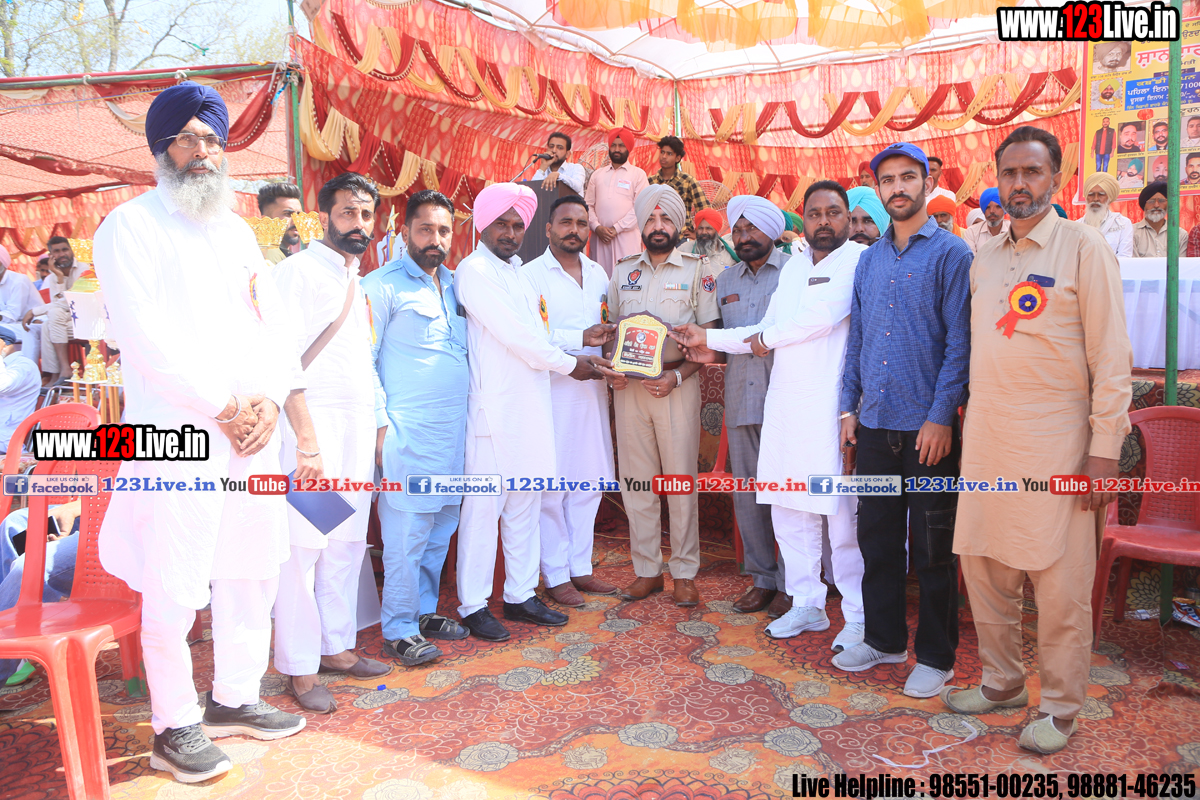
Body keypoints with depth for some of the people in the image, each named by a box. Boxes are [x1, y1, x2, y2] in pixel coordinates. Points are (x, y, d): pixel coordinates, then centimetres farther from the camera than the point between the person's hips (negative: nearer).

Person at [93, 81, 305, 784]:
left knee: (253, 573, 13)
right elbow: (142, 335, -12)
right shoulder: (131, 226, -1)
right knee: (174, 592, -2)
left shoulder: (237, 230, 19)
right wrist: (226, 403, -13)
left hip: (253, 433, 7)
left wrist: (268, 398, -4)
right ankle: (175, 727, 15)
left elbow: (275, 321, 13)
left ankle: (235, 698, 29)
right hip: (176, 435, -6)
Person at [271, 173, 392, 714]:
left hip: (360, 426, 7)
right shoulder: (299, 270, -4)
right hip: (314, 420, -7)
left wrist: (379, 421, 15)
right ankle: (300, 669, 6)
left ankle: (336, 646, 22)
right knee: (304, 543, -4)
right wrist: (309, 442, -17)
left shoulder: (358, 281, 20)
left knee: (347, 542, 9)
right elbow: (285, 361, -12)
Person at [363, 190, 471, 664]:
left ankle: (425, 611, 28)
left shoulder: (454, 283, 17)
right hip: (409, 430, -7)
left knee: (441, 528, 13)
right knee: (406, 535, -2)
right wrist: (380, 423, -12)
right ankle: (400, 629, 12)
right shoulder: (382, 285, -5)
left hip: (454, 427, 7)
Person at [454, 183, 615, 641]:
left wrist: (582, 339, 12)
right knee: (484, 505, -2)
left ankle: (520, 595, 23)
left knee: (525, 503, 12)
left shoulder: (515, 272, 20)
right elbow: (515, 337, -14)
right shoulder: (475, 271, -9)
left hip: (531, 405, 9)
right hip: (495, 409, -9)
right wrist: (569, 364, -4)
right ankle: (472, 605, 9)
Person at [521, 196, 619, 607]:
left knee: (589, 481, 10)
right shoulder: (530, 275, -4)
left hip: (592, 390, 6)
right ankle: (556, 576, 12)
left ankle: (581, 568, 23)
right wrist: (581, 338, -21)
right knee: (551, 486, -1)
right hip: (551, 391, -6)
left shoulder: (598, 273, 16)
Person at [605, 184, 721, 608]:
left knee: (682, 478, 0)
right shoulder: (623, 272, 14)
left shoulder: (697, 271, 4)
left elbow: (710, 336, -1)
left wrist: (678, 376, -13)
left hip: (677, 384, -3)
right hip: (630, 385, 3)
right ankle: (646, 570, 16)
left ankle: (684, 574, 11)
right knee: (636, 479, 5)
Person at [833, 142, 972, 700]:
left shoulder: (951, 253, -4)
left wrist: (941, 415, -15)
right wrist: (849, 406, 9)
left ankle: (935, 656, 20)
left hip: (927, 427, -5)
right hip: (875, 424, 5)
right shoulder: (869, 260, 13)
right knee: (876, 537, 13)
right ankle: (883, 638, 29)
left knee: (931, 548, 4)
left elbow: (960, 341, -9)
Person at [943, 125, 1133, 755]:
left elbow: (1111, 356, -7)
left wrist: (1105, 448, -12)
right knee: (984, 567, 12)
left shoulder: (1083, 247, -3)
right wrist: (974, 417, 14)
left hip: (1054, 443, -5)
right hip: (986, 442, 6)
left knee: (1059, 580, 2)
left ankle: (1061, 707, 18)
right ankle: (1001, 681, 29)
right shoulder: (984, 258, 13)